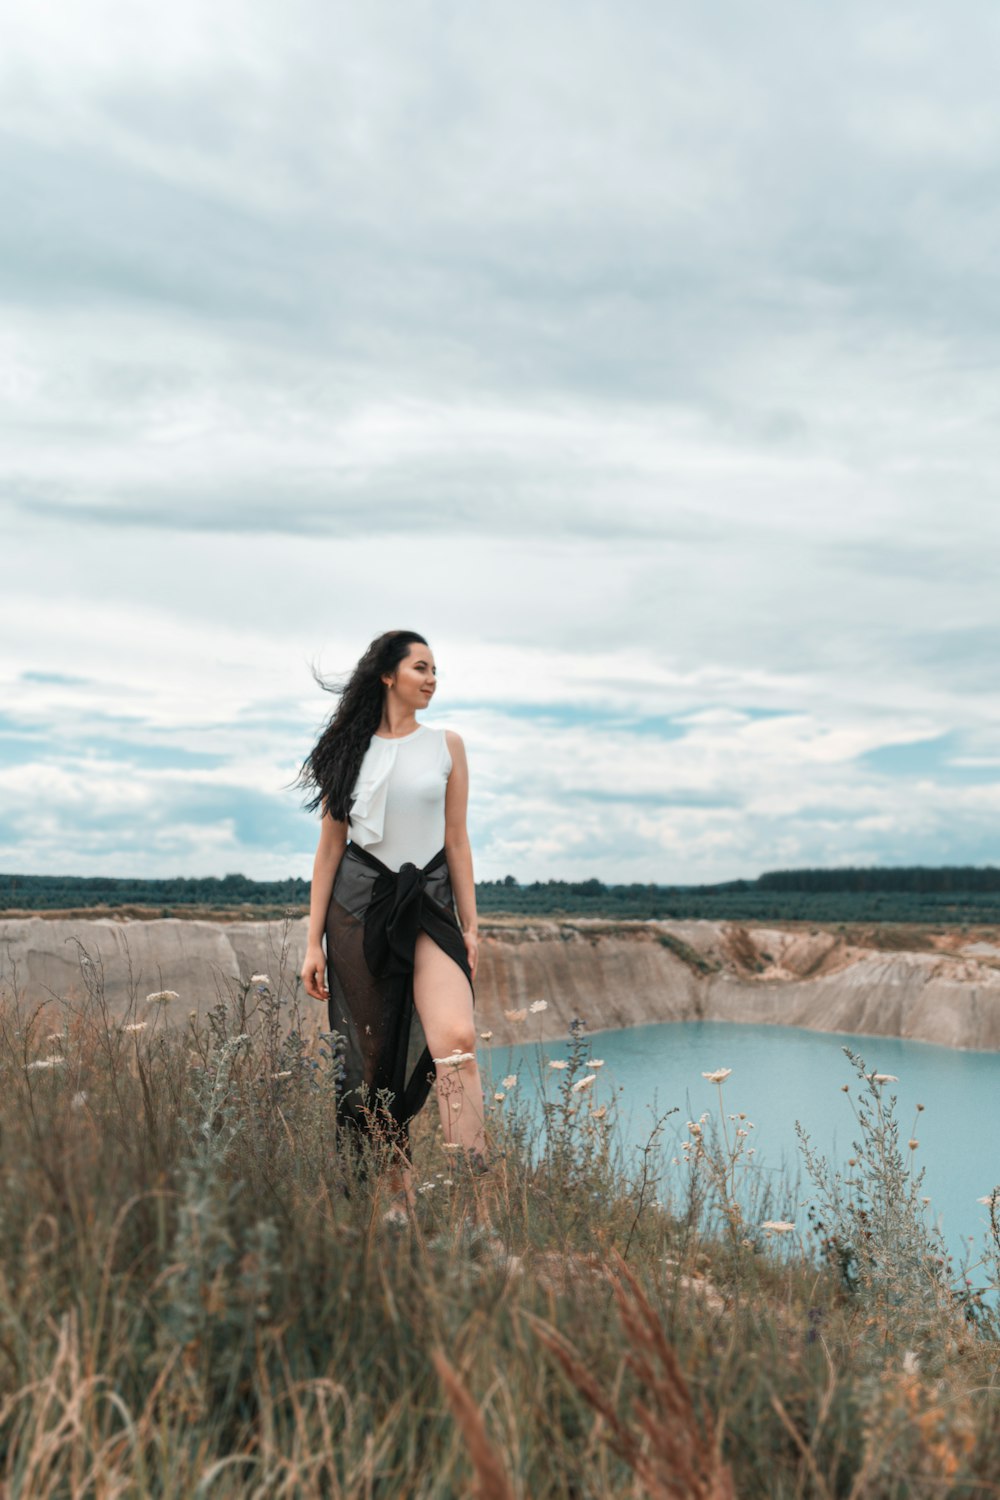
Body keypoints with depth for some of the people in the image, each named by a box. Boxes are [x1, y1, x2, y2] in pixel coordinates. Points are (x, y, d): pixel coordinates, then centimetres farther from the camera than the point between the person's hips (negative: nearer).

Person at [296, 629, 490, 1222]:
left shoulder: (446, 744, 7)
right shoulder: (351, 749, 6)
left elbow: (457, 841, 8)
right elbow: (330, 847, 6)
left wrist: (471, 926, 4)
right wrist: (314, 942, 2)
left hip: (429, 903, 0)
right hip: (359, 904, 0)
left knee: (456, 1038, -22)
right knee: (376, 1054, 3)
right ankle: (402, 1193, 16)